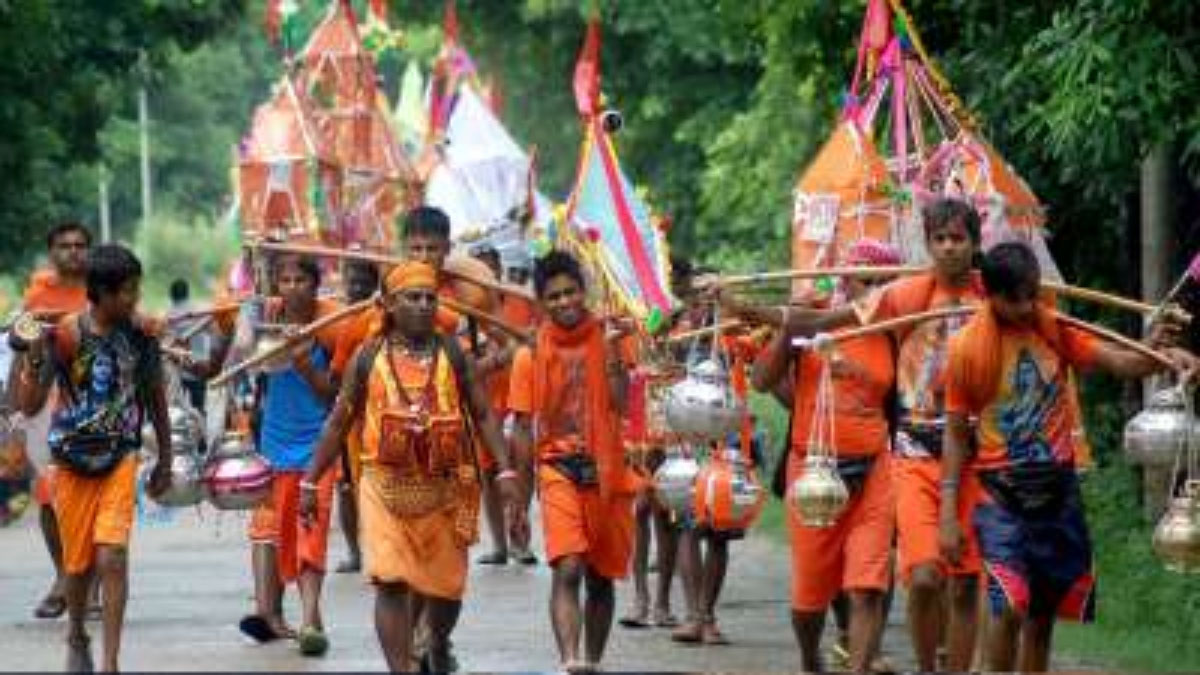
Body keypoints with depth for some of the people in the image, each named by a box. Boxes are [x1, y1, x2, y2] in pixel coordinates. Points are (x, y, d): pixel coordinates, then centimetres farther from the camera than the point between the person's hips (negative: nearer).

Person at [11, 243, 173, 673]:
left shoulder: (140, 334, -4)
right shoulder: (64, 335, -12)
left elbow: (155, 399, 9)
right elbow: (28, 405, -11)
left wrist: (165, 461, 14)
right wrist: (30, 357, -27)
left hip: (120, 460, 0)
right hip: (73, 463, 0)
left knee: (112, 557, -15)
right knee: (78, 563, 11)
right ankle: (77, 637, 40)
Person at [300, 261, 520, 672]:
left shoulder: (451, 354, 6)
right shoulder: (369, 356, 5)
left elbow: (483, 414, 5)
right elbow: (339, 423, 11)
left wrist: (505, 470, -6)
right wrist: (311, 482, 10)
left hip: (443, 488, 1)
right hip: (385, 485, -1)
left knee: (446, 584, 10)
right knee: (390, 582, -14)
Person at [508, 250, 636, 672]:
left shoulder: (606, 338, 3)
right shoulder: (531, 353, 1)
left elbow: (621, 404, -8)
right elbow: (522, 428, 3)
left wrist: (610, 351, -14)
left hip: (606, 470, 2)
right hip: (558, 468, -2)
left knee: (601, 577, 10)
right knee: (567, 569, -19)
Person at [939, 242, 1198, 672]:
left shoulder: (1055, 330, 1)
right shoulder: (968, 348, -7)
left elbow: (1117, 362, -7)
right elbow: (956, 433, -2)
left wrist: (1160, 355, -29)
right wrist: (948, 515, -4)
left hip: (1058, 490, 4)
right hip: (1001, 495, -4)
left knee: (1043, 611, 10)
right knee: (1009, 604, -20)